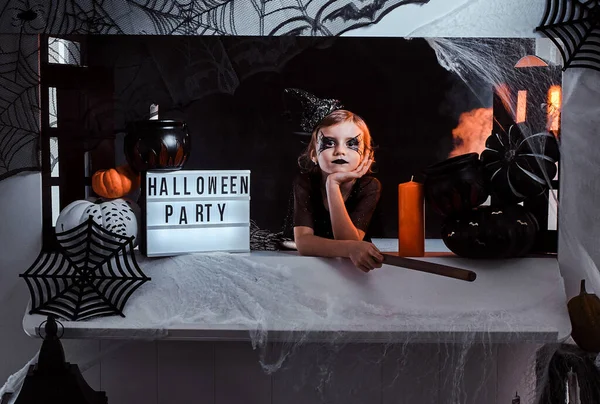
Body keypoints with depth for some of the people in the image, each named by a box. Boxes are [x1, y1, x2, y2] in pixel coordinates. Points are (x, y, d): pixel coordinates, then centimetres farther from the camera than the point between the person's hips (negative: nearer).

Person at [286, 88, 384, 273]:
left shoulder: (369, 186, -11)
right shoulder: (305, 182, -10)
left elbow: (349, 240, -21)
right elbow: (303, 242, -21)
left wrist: (333, 184, -28)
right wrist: (351, 248, -37)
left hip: (355, 265, 0)